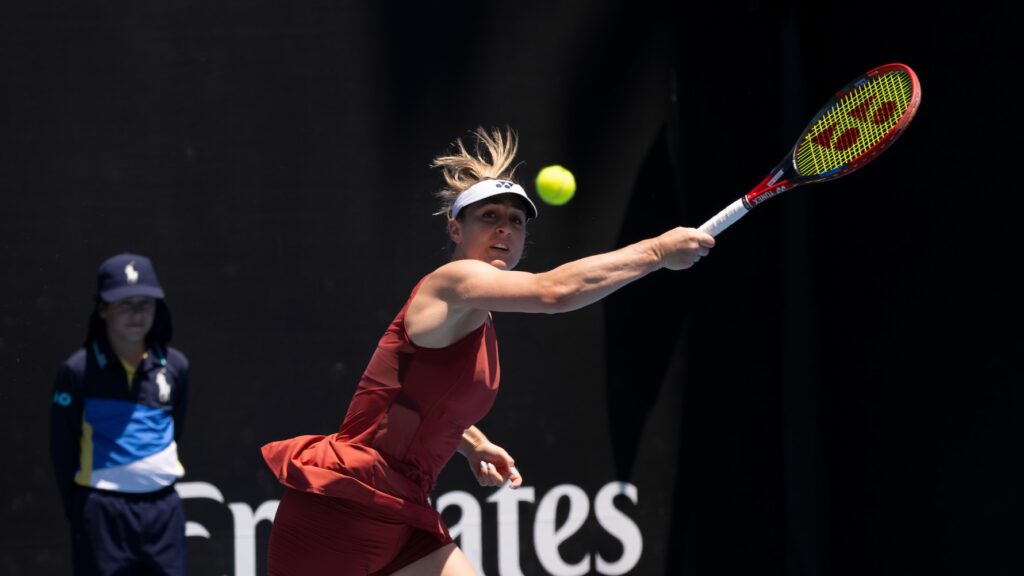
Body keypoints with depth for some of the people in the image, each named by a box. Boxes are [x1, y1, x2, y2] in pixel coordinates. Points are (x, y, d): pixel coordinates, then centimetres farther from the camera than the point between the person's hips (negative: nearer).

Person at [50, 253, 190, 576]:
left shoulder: (175, 366, 5)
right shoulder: (78, 371, -7)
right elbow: (63, 450, -2)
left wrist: (158, 482, 11)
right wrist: (79, 511, -3)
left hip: (163, 509, 4)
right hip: (103, 511, -4)